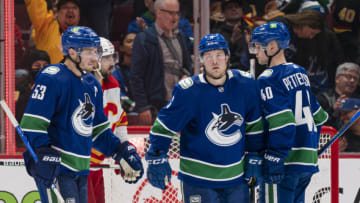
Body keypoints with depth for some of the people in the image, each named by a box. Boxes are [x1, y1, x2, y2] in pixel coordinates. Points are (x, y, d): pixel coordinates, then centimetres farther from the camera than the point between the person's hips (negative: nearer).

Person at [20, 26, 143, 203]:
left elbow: (99, 130, 24)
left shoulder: (93, 85, 15)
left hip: (81, 169, 9)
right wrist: (44, 154, -26)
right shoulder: (52, 79, -12)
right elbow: (32, 124, -17)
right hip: (55, 168, -9)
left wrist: (123, 152, 16)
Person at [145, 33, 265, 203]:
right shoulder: (188, 91, -14)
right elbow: (164, 126, -7)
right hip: (199, 176, -4)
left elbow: (254, 124, 9)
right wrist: (157, 158, -12)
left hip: (236, 174, 4)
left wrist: (255, 157, 10)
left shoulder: (245, 84, -3)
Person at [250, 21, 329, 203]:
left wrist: (274, 160, -20)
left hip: (287, 162, -8)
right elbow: (318, 116, 19)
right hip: (308, 160, 8)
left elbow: (282, 123, -20)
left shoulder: (268, 80, -11)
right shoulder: (299, 73, 14)